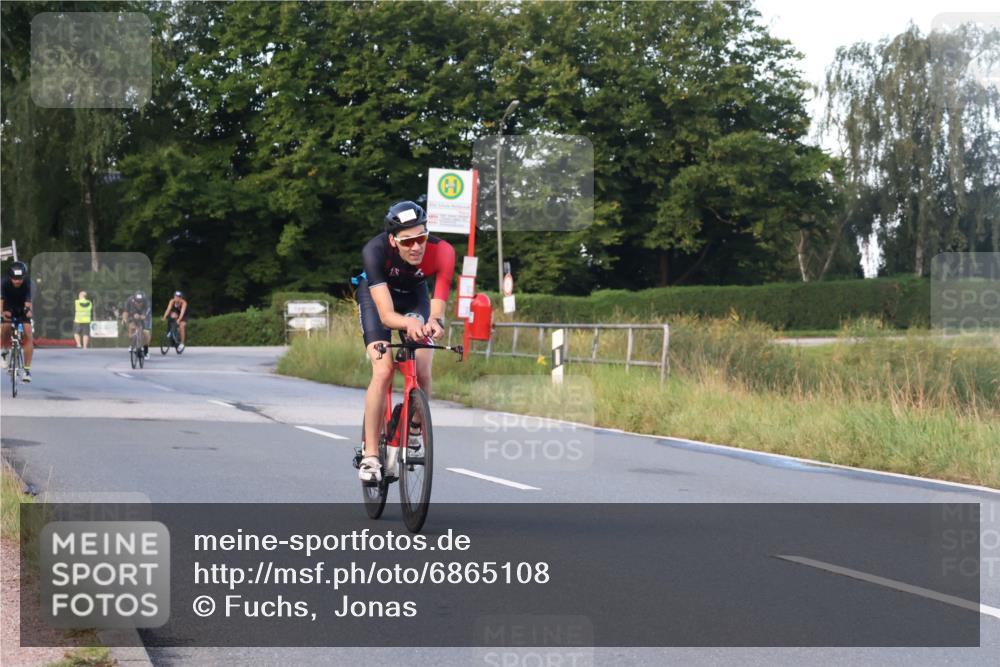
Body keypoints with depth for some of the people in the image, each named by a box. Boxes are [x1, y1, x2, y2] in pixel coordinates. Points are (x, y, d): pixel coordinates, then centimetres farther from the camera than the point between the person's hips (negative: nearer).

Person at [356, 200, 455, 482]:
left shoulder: (441, 252, -35)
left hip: (415, 295, 2)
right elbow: (386, 314, -44)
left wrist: (434, 322, -61)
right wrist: (409, 323, -64)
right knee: (383, 371, -20)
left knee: (423, 374, -12)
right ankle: (370, 455, -13)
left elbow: (438, 307, -38)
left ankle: (415, 428, 18)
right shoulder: (375, 250, -39)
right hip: (377, 295, -2)